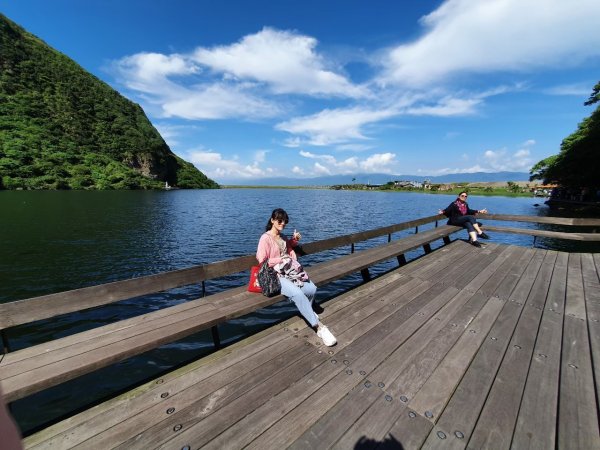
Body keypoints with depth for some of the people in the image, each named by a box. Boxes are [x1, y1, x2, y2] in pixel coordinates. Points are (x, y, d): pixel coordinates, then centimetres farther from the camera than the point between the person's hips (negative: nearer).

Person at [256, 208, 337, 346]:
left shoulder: (283, 237, 16)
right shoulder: (265, 238, -7)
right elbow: (262, 262, -10)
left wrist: (295, 239, 17)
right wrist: (282, 259, -11)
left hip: (291, 271, 7)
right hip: (276, 275, -7)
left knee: (311, 289, -20)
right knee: (298, 294, -32)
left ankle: (306, 312, 12)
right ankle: (319, 327, -19)